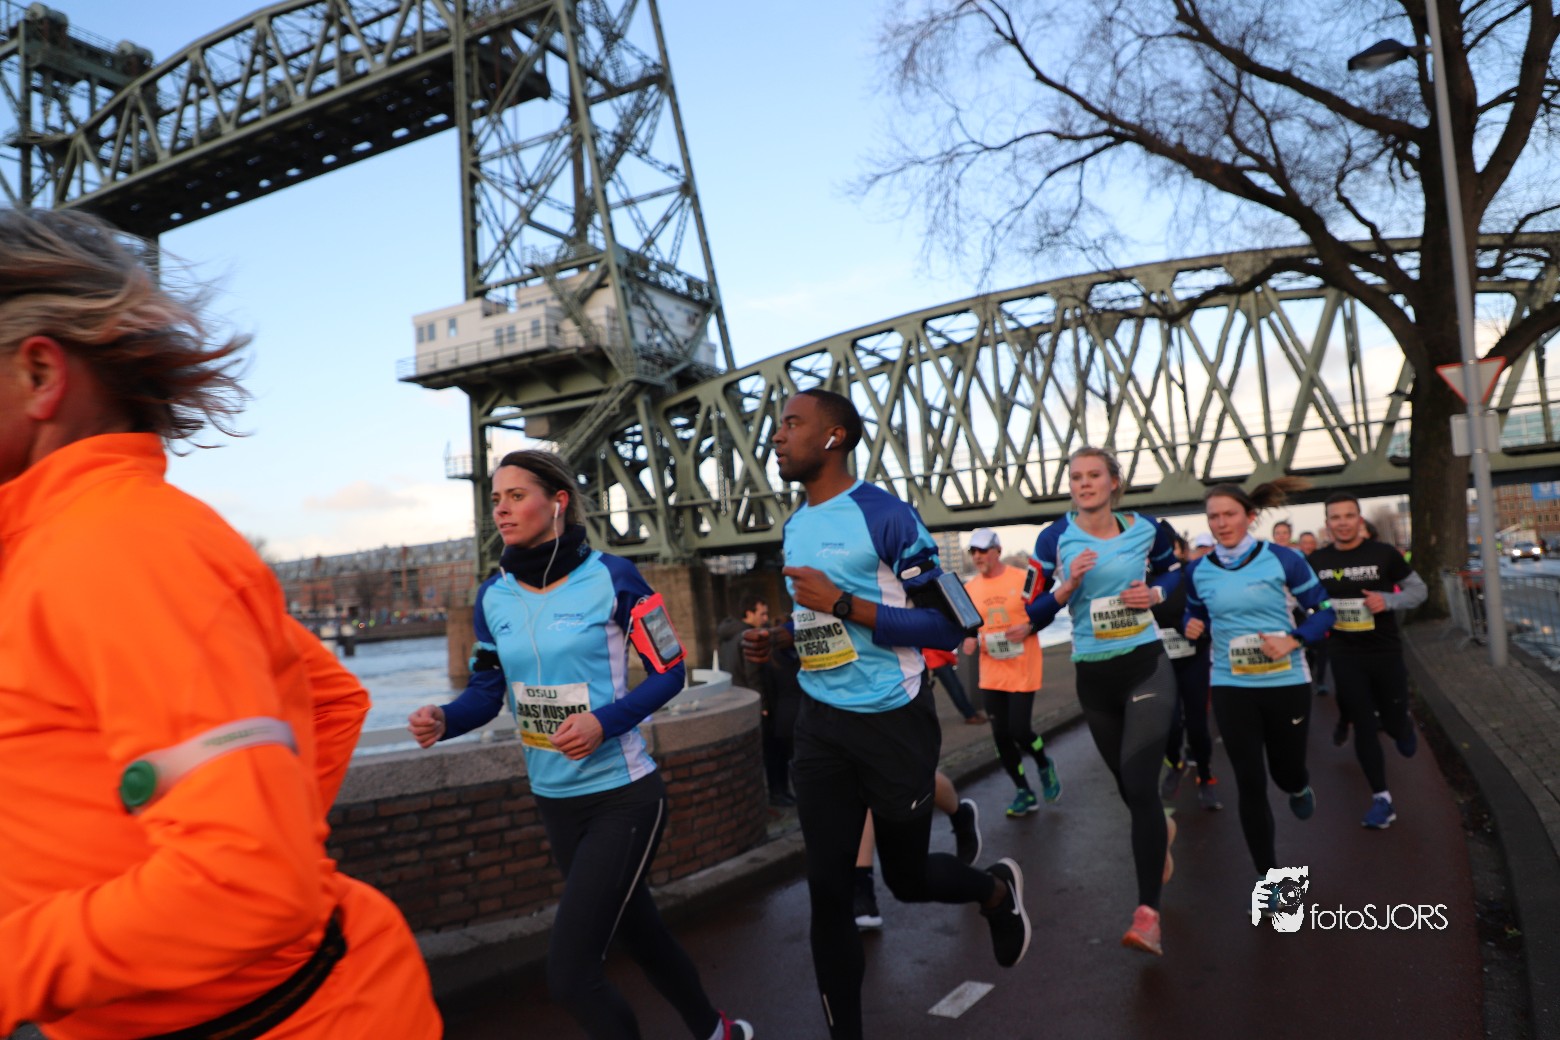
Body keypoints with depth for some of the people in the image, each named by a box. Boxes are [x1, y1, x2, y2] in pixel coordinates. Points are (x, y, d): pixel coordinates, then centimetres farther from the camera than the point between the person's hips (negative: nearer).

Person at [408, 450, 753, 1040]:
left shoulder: (610, 577, -14)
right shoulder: (493, 597, 1)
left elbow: (668, 671, -10)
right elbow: (488, 691, 6)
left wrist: (604, 723, -24)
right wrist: (442, 721, -15)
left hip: (622, 797, -6)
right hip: (554, 802, 6)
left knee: (570, 972, -10)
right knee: (637, 930, 22)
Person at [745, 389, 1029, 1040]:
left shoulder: (885, 515, -15)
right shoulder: (795, 526, 8)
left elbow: (948, 626, -17)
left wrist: (843, 605, -24)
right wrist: (777, 639, 2)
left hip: (893, 720, -6)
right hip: (821, 723, 6)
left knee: (906, 877, 13)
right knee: (827, 890, 6)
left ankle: (998, 890, 45)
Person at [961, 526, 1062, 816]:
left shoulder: (1024, 578, -7)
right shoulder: (969, 588, 3)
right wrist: (969, 640, -3)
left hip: (1023, 669, -4)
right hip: (991, 673, 4)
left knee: (1020, 729, -8)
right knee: (1001, 735, 5)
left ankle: (1044, 765, 26)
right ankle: (1024, 792, 22)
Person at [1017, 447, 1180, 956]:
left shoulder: (1145, 528, -3)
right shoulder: (1054, 538, -6)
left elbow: (1172, 570, 16)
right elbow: (1036, 612, -4)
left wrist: (1155, 593, -5)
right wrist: (1067, 585, -23)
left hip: (1146, 666, -2)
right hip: (1093, 675, 2)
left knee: (1139, 784, -14)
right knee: (1128, 785, 17)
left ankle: (1147, 912, -8)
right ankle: (1161, 829, 53)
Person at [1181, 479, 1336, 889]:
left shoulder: (1283, 559, -9)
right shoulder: (1198, 570, -1)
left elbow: (1324, 609, -2)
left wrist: (1294, 640, -18)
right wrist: (1192, 626, -9)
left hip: (1286, 683, -1)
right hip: (1230, 687, 1)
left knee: (1286, 770, 13)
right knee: (1250, 783, 1)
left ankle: (1299, 787, 54)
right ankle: (1267, 876, 17)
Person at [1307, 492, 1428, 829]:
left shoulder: (1383, 553, -8)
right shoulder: (1317, 561, -2)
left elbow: (1419, 589, -1)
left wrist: (1388, 600, -19)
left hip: (1386, 653, -1)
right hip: (1345, 656, 1)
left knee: (1394, 722, 9)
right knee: (1363, 727, 4)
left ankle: (1402, 725, 49)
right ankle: (1382, 798, 15)